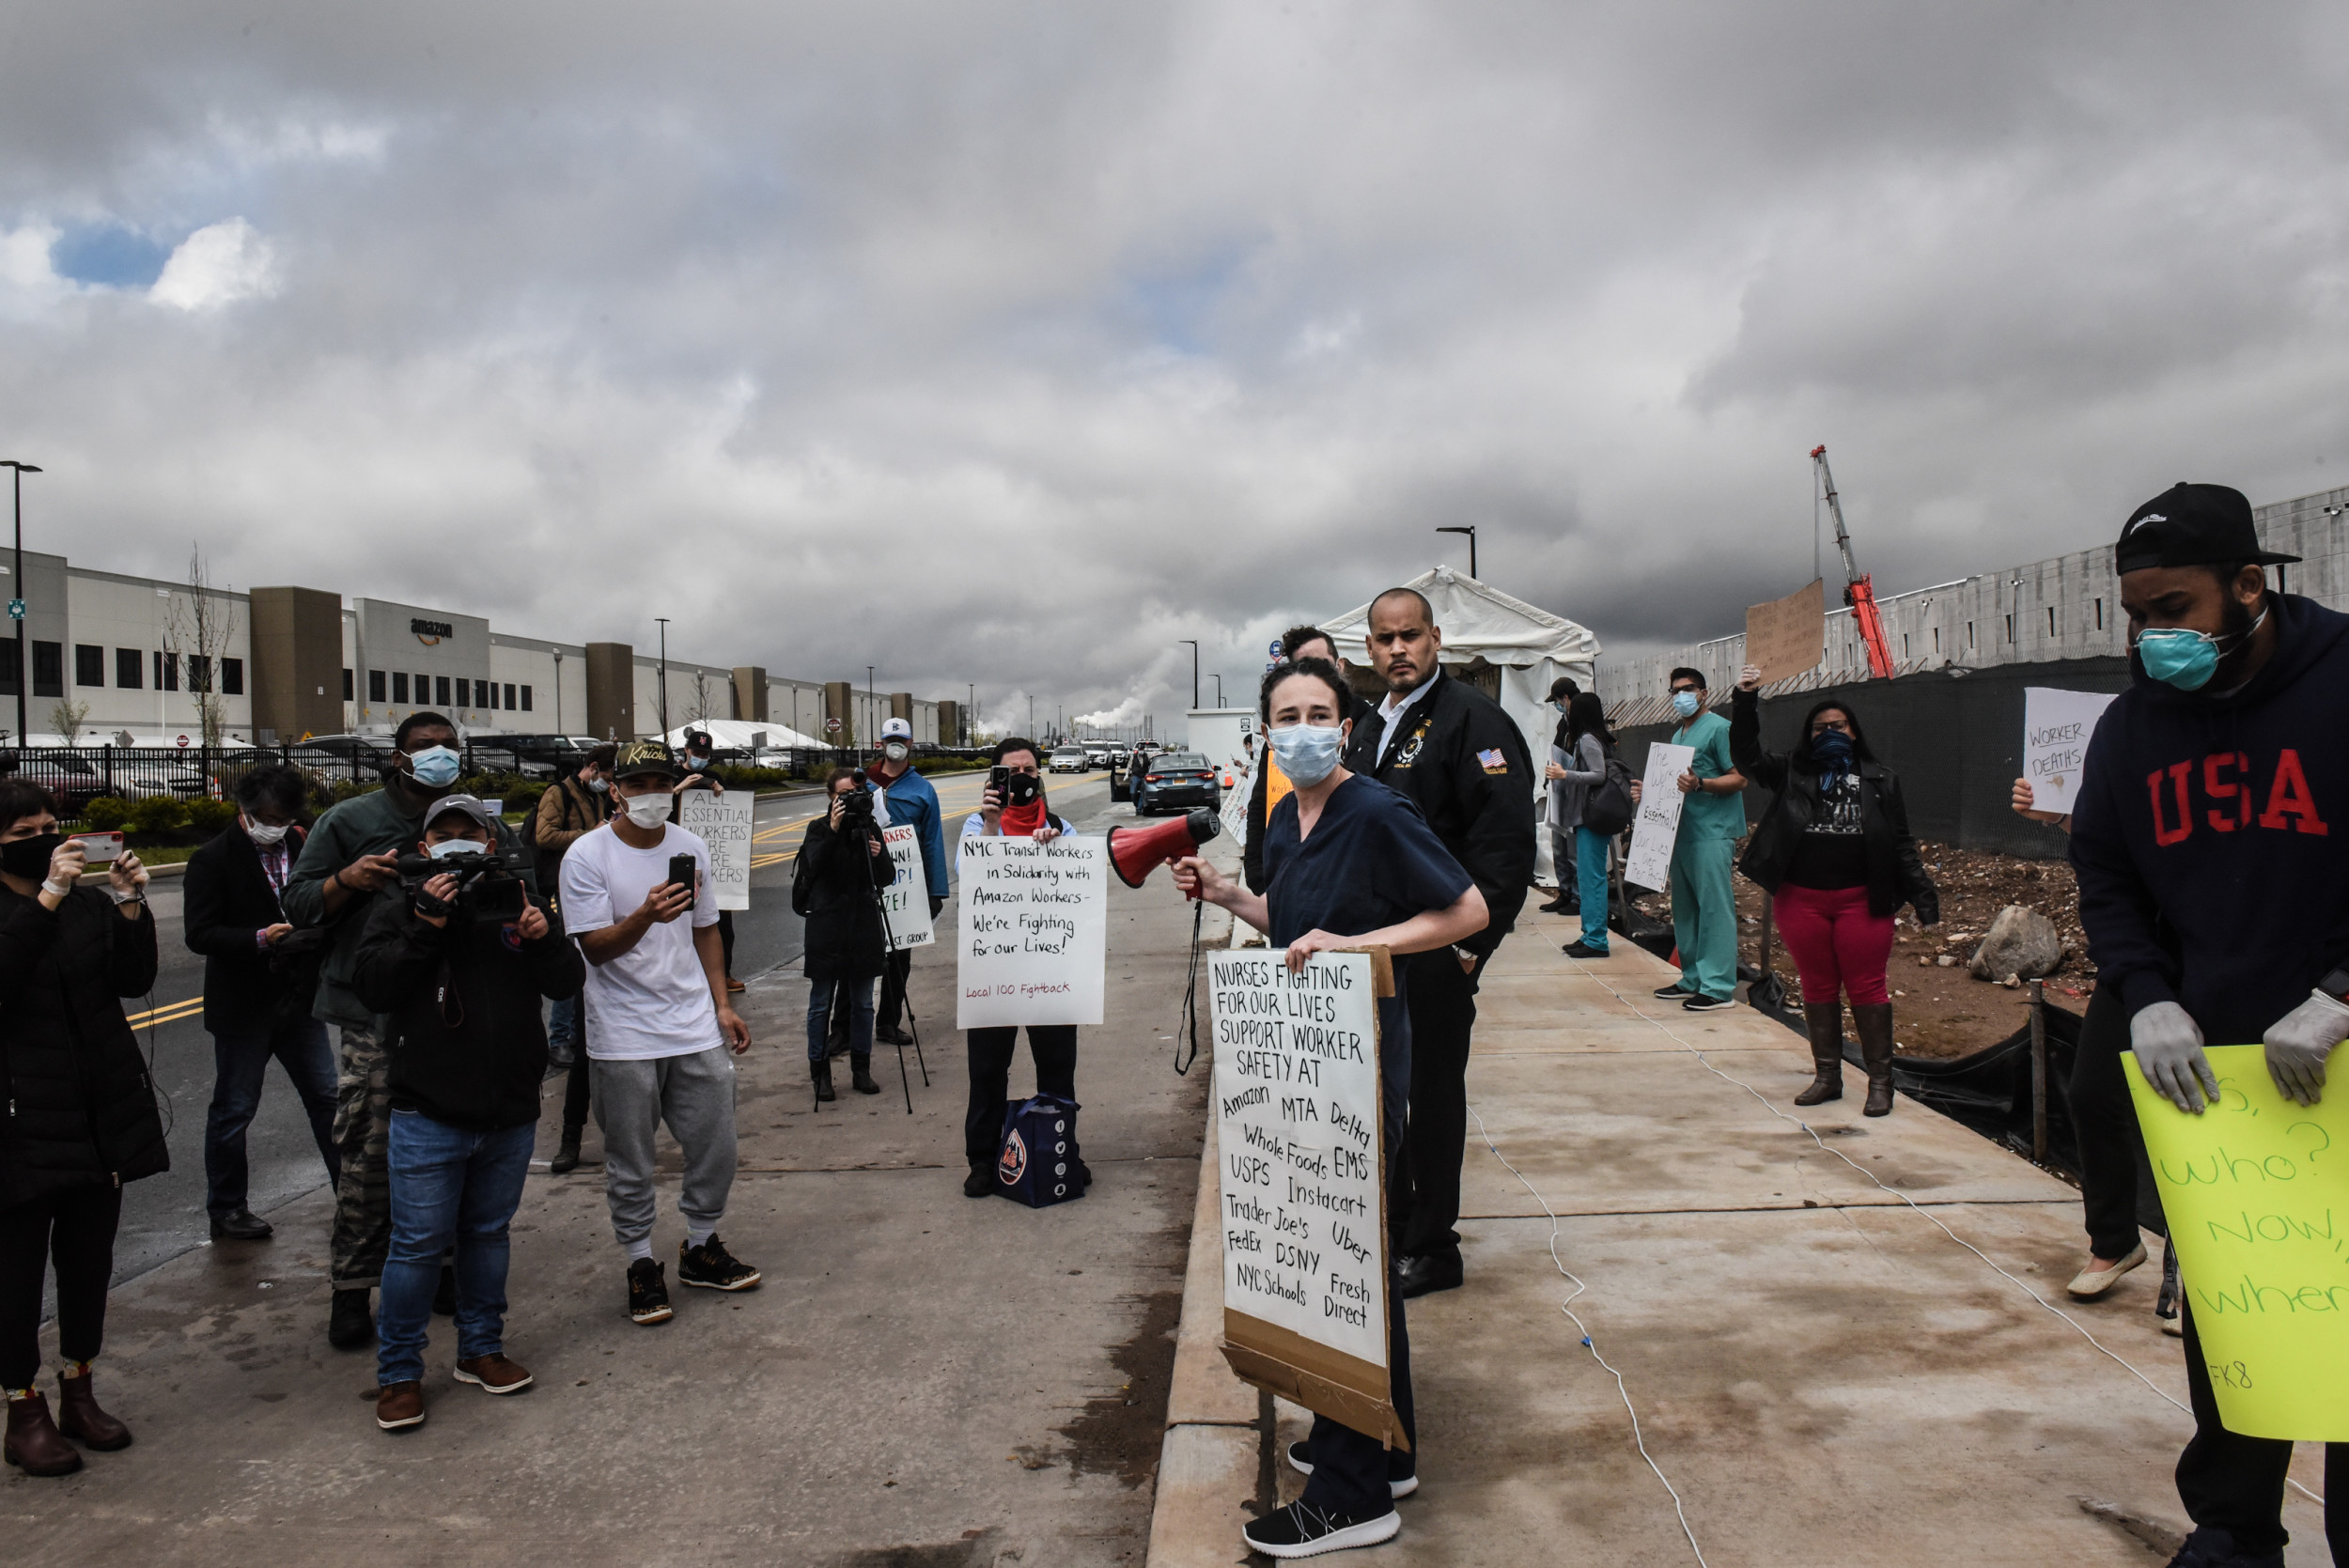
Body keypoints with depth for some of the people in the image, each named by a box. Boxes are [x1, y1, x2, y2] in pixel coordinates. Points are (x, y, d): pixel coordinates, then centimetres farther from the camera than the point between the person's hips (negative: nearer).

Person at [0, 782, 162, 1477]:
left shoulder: (90, 902, 7)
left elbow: (135, 980, -2)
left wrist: (130, 906, -15)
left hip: (102, 1115, 4)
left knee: (90, 1259, 13)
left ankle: (79, 1394, 28)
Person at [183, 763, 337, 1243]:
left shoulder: (302, 849, 6)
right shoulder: (213, 860, -9)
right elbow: (200, 934, -15)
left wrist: (316, 935, -8)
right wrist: (260, 939, -27)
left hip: (299, 1001, 5)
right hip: (243, 1006, -5)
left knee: (327, 1097, 10)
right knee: (234, 1110, 7)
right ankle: (226, 1209, 21)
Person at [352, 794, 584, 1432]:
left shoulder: (515, 900, 7)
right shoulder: (399, 905, 1)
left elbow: (568, 983, 2)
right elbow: (371, 985, -11)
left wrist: (543, 937, -17)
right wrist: (424, 926, -20)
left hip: (511, 1114, 3)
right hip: (429, 1116, -3)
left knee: (489, 1235, 16)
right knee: (419, 1243, 0)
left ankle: (481, 1350, 31)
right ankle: (398, 1373, 14)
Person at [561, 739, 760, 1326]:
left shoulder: (691, 848, 8)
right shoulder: (587, 856, -8)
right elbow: (595, 947, -14)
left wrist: (723, 1005, 12)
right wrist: (646, 917, -32)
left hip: (696, 1026, 4)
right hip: (624, 1035, -4)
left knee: (717, 1149, 9)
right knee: (631, 1164, 5)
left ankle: (702, 1248, 29)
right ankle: (641, 1263, 22)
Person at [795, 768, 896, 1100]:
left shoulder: (870, 827, 6)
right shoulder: (819, 828, -1)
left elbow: (887, 879, 4)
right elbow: (815, 865, -19)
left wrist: (879, 856, -15)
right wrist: (833, 831, -27)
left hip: (864, 928, 3)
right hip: (826, 928, -3)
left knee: (863, 1003, 9)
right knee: (821, 1004, 3)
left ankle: (861, 1069, 18)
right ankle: (820, 1072, 11)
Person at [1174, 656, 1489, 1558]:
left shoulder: (1378, 815, -16)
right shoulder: (1284, 822, 9)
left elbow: (1468, 913, -16)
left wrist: (1355, 943, -22)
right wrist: (1228, 897, 6)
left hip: (1365, 1060, -9)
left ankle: (1353, 1494, 11)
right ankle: (1385, 1451, 34)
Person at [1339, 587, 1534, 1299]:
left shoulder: (1471, 718, -11)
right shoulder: (1368, 730, 15)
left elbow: (1505, 840, -18)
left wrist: (1470, 942, -20)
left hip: (1438, 948, -8)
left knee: (1432, 1093, 3)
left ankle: (1433, 1248, 16)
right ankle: (1393, 1223, 30)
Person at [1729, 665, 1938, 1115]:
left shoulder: (1880, 779, 7)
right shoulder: (1791, 774, 9)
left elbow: (1902, 844, 6)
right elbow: (1746, 755, -2)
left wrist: (1923, 897, 0)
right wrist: (1745, 702, -13)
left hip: (1862, 902, -2)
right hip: (1800, 901, 2)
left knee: (1866, 988, 0)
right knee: (1817, 988, 9)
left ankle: (1880, 1080, 9)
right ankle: (1827, 1075, 18)